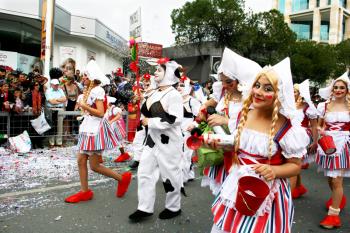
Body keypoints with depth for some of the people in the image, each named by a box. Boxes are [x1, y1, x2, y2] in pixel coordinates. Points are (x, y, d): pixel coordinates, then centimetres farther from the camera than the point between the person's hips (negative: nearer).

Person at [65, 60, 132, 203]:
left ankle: (122, 178, 12)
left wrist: (84, 106, -16)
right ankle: (84, 191, 20)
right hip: (88, 128, 9)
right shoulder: (91, 90, 13)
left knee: (94, 166, -3)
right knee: (81, 161, 9)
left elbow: (100, 113, -22)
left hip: (95, 129, -9)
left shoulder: (97, 90, -15)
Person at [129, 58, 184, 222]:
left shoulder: (174, 95, -16)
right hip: (153, 139, 9)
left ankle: (174, 207, 27)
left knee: (170, 174, 6)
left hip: (168, 141, -8)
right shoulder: (155, 93, 11)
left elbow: (174, 119, -26)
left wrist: (150, 122, -19)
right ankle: (145, 208, 22)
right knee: (145, 172, 10)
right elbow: (145, 113, 18)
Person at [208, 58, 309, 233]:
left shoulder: (286, 128, -18)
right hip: (237, 187, 5)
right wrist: (219, 143, -2)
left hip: (267, 194, -5)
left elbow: (295, 165, -7)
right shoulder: (243, 114, -3)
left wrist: (274, 171, -24)